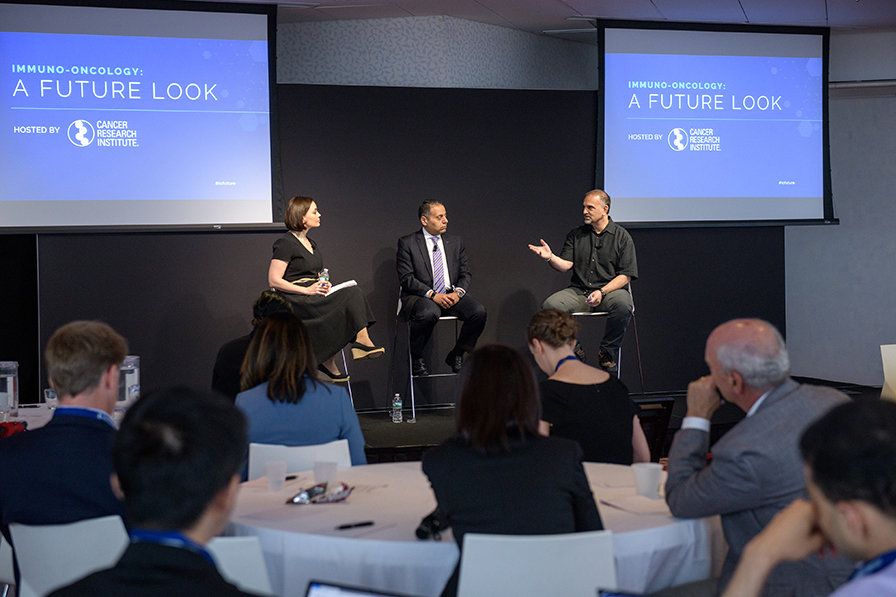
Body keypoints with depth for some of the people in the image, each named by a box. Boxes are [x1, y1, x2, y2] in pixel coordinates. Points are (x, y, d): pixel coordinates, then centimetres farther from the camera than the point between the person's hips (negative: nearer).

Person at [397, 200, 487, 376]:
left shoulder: (456, 242, 16)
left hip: (452, 295, 4)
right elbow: (406, 278, -7)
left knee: (479, 311, -23)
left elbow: (465, 274, 13)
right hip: (421, 296, -4)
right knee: (429, 313, -39)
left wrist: (458, 292, -9)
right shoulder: (407, 243, 1)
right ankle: (416, 359, -12)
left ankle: (456, 355, -1)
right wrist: (432, 295, -19)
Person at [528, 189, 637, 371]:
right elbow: (566, 264, 5)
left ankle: (608, 351, -13)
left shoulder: (622, 236, 5)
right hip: (578, 291, 2)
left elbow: (626, 275, -2)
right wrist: (550, 257, -17)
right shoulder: (575, 235, 14)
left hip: (611, 289, -2)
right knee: (550, 306, -26)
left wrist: (602, 292, -16)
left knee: (623, 305, -37)